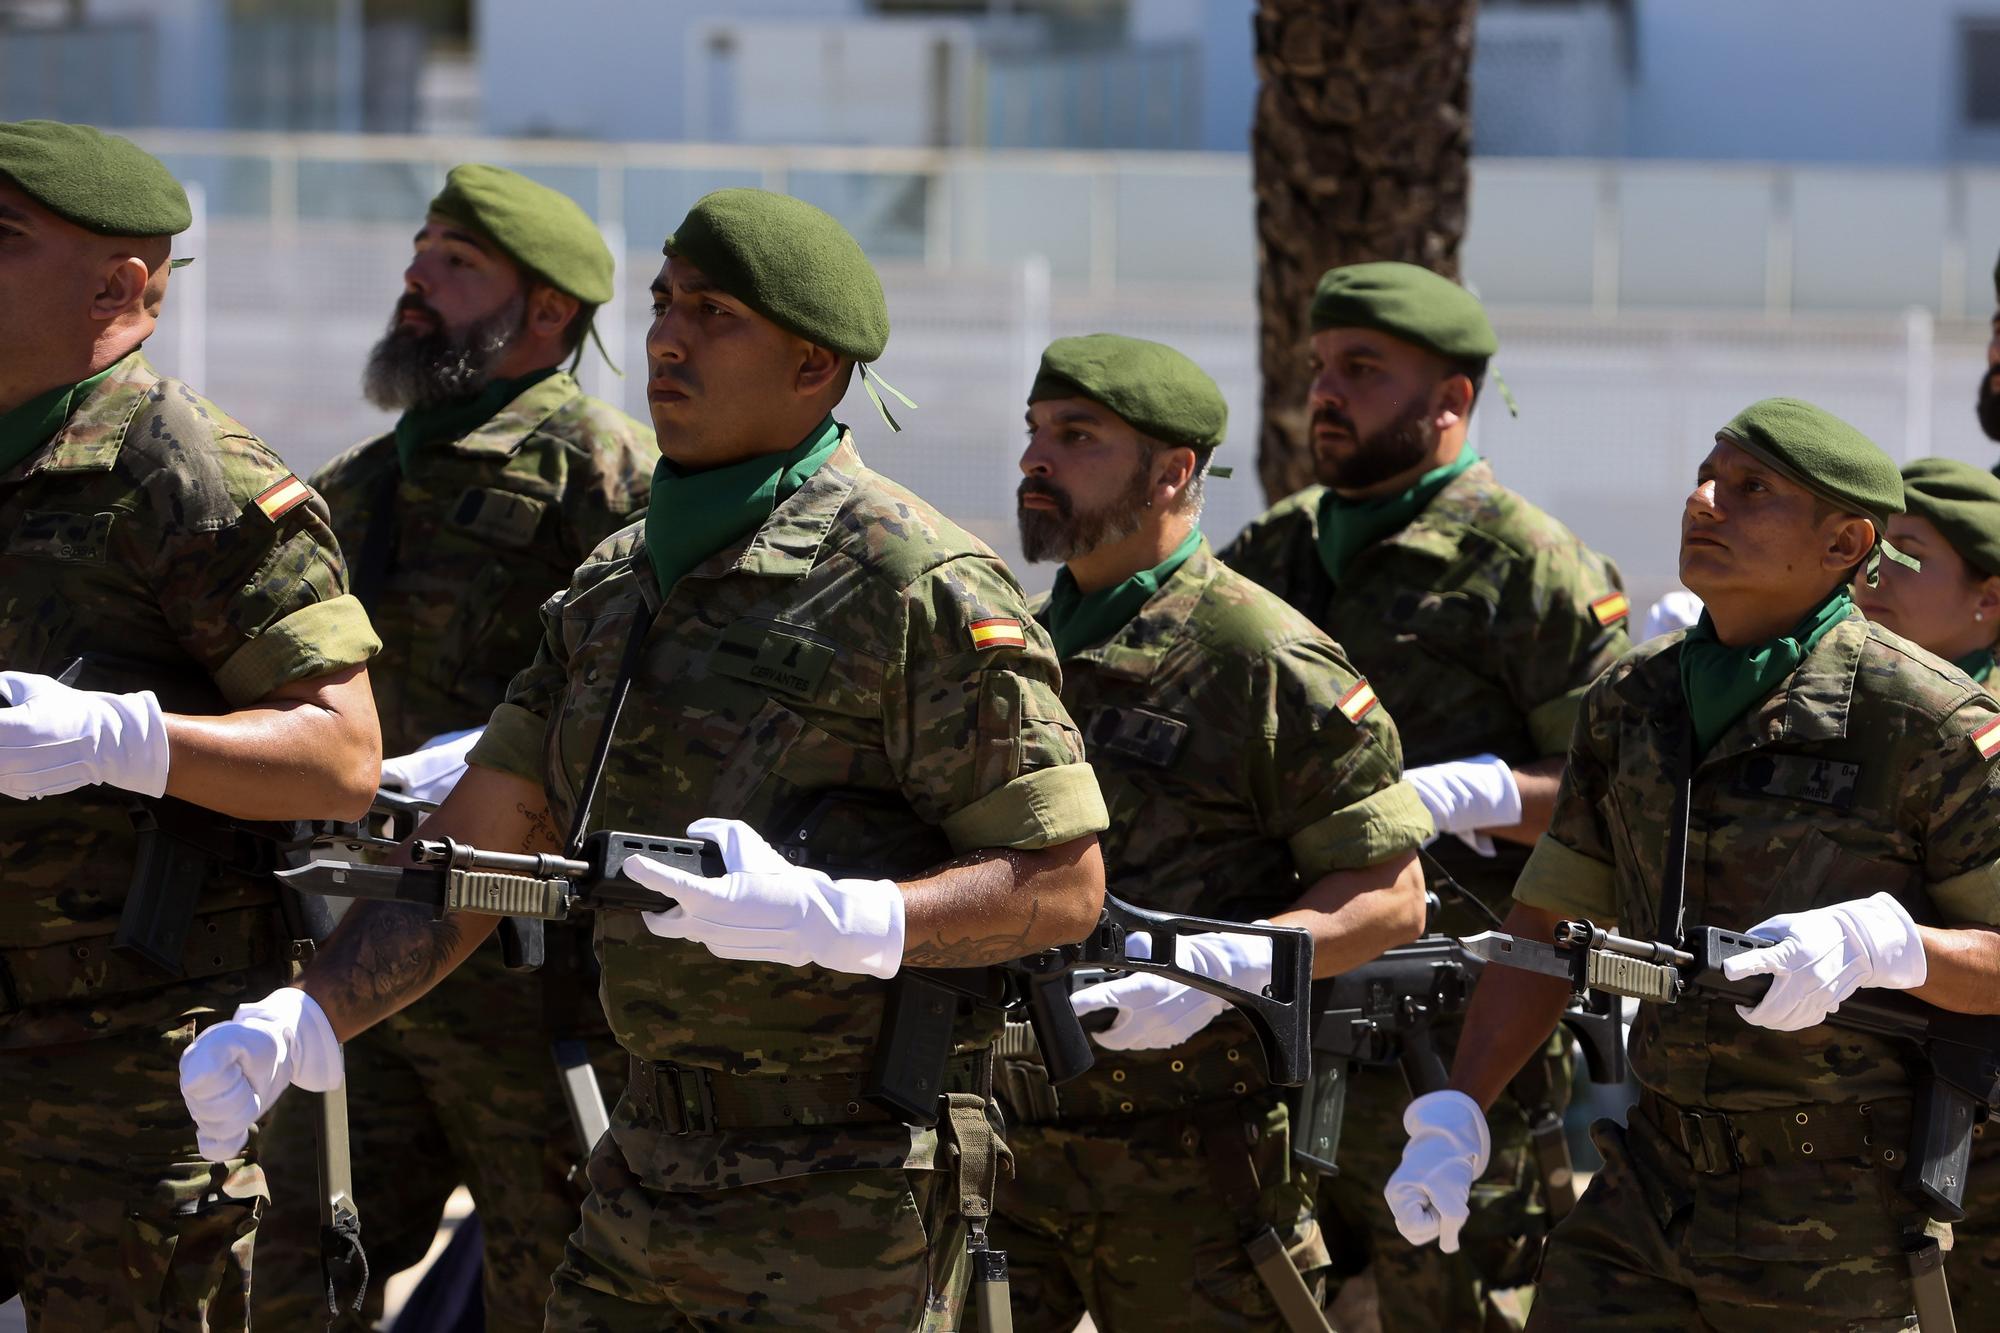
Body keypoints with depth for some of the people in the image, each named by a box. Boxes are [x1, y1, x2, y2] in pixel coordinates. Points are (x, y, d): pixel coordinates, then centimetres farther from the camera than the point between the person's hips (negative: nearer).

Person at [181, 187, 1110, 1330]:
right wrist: (297, 1025, -3)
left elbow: (1066, 883, -13)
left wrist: (825, 918, -27)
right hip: (650, 1182, 7)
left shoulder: (917, 589, -12)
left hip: (848, 1200, -7)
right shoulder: (617, 588, 12)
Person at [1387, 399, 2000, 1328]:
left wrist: (1879, 943, -29)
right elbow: (1546, 927, 13)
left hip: (1836, 1234, -5)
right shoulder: (1632, 702, 7)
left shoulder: (1925, 722, -12)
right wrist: (1450, 1119, 3)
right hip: (1653, 1192, 5)